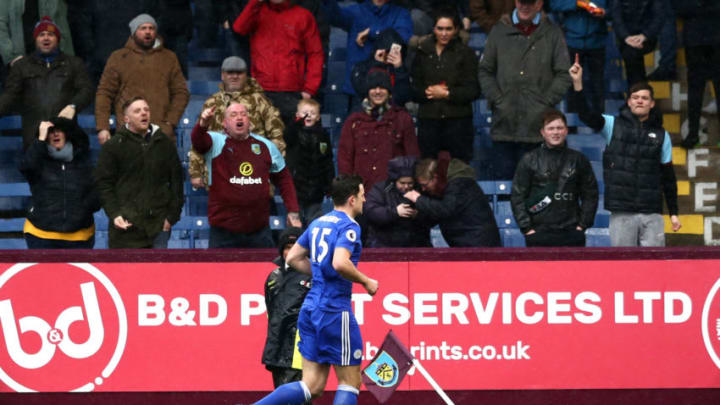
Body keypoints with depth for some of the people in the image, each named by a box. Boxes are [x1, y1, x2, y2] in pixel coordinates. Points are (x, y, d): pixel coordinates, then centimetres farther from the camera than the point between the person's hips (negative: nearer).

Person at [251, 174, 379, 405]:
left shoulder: (318, 223, 15)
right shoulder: (349, 226, -10)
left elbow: (293, 258, 21)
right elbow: (340, 263, -26)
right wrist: (365, 282, -11)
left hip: (310, 308, 8)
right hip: (335, 311, -8)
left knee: (312, 386, 7)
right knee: (350, 381, 3)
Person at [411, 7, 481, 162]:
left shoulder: (466, 53, 5)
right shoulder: (423, 53, 13)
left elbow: (473, 90, -1)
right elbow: (414, 90, 11)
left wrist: (446, 94, -9)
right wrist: (427, 92, -9)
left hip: (458, 120, -2)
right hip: (428, 120, 2)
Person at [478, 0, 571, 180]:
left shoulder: (553, 34, 7)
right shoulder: (499, 32, 11)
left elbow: (564, 75, 5)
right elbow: (485, 71, 13)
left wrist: (545, 103, -5)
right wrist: (497, 99, -1)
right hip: (504, 124, 1)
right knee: (503, 178, 1)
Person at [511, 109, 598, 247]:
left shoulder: (578, 160, 10)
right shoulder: (529, 160, 5)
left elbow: (590, 194, 13)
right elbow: (517, 196, 4)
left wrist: (583, 224, 3)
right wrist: (526, 228, -4)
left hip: (571, 233, 1)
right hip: (539, 233, -1)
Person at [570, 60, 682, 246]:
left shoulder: (661, 135, 11)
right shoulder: (614, 125, 7)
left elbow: (668, 177, 14)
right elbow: (587, 116, -10)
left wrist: (674, 213, 12)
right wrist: (577, 84, -24)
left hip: (651, 213, 1)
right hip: (621, 213, -1)